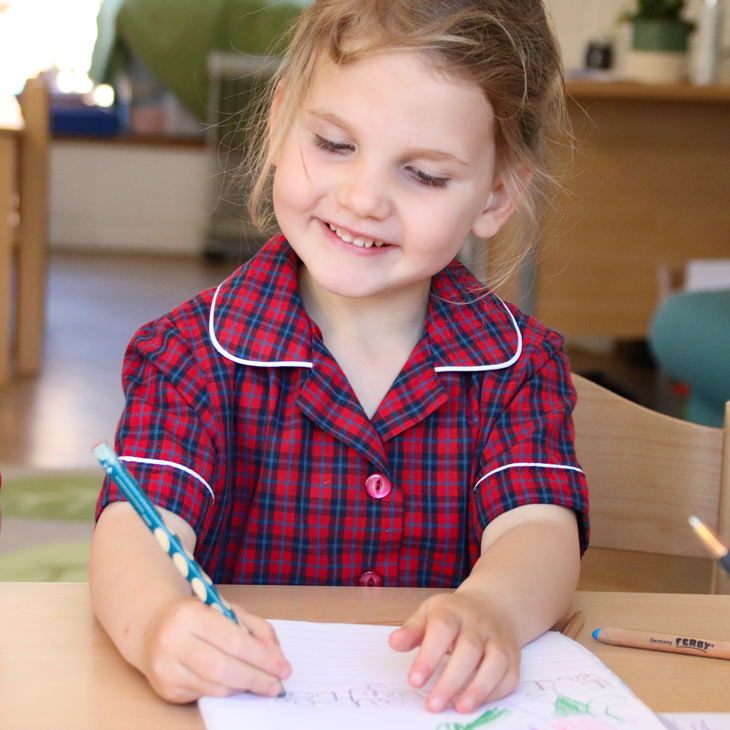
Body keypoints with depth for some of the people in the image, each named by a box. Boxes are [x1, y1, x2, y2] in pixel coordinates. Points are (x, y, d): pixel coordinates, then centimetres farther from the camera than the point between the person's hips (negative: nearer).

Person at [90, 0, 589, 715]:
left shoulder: (518, 362, 2)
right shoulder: (194, 351, -4)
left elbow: (537, 533, -13)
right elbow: (139, 526, -18)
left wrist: (490, 610, -37)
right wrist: (157, 622, -42)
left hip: (444, 705, 2)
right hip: (249, 698, -1)